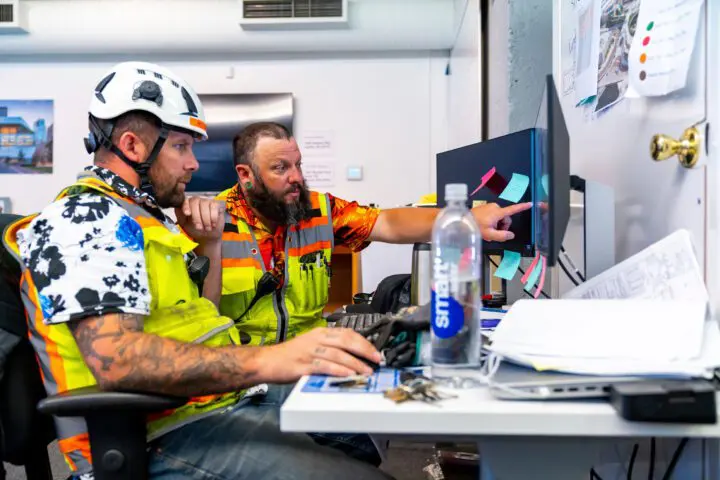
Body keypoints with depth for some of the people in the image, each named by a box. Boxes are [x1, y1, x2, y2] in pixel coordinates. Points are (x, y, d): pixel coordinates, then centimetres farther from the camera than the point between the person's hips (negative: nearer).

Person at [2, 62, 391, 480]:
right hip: (168, 436, -10)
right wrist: (269, 361, -39)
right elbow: (115, 358, -31)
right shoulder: (86, 220, -15)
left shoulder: (142, 216, 16)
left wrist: (209, 244, 8)